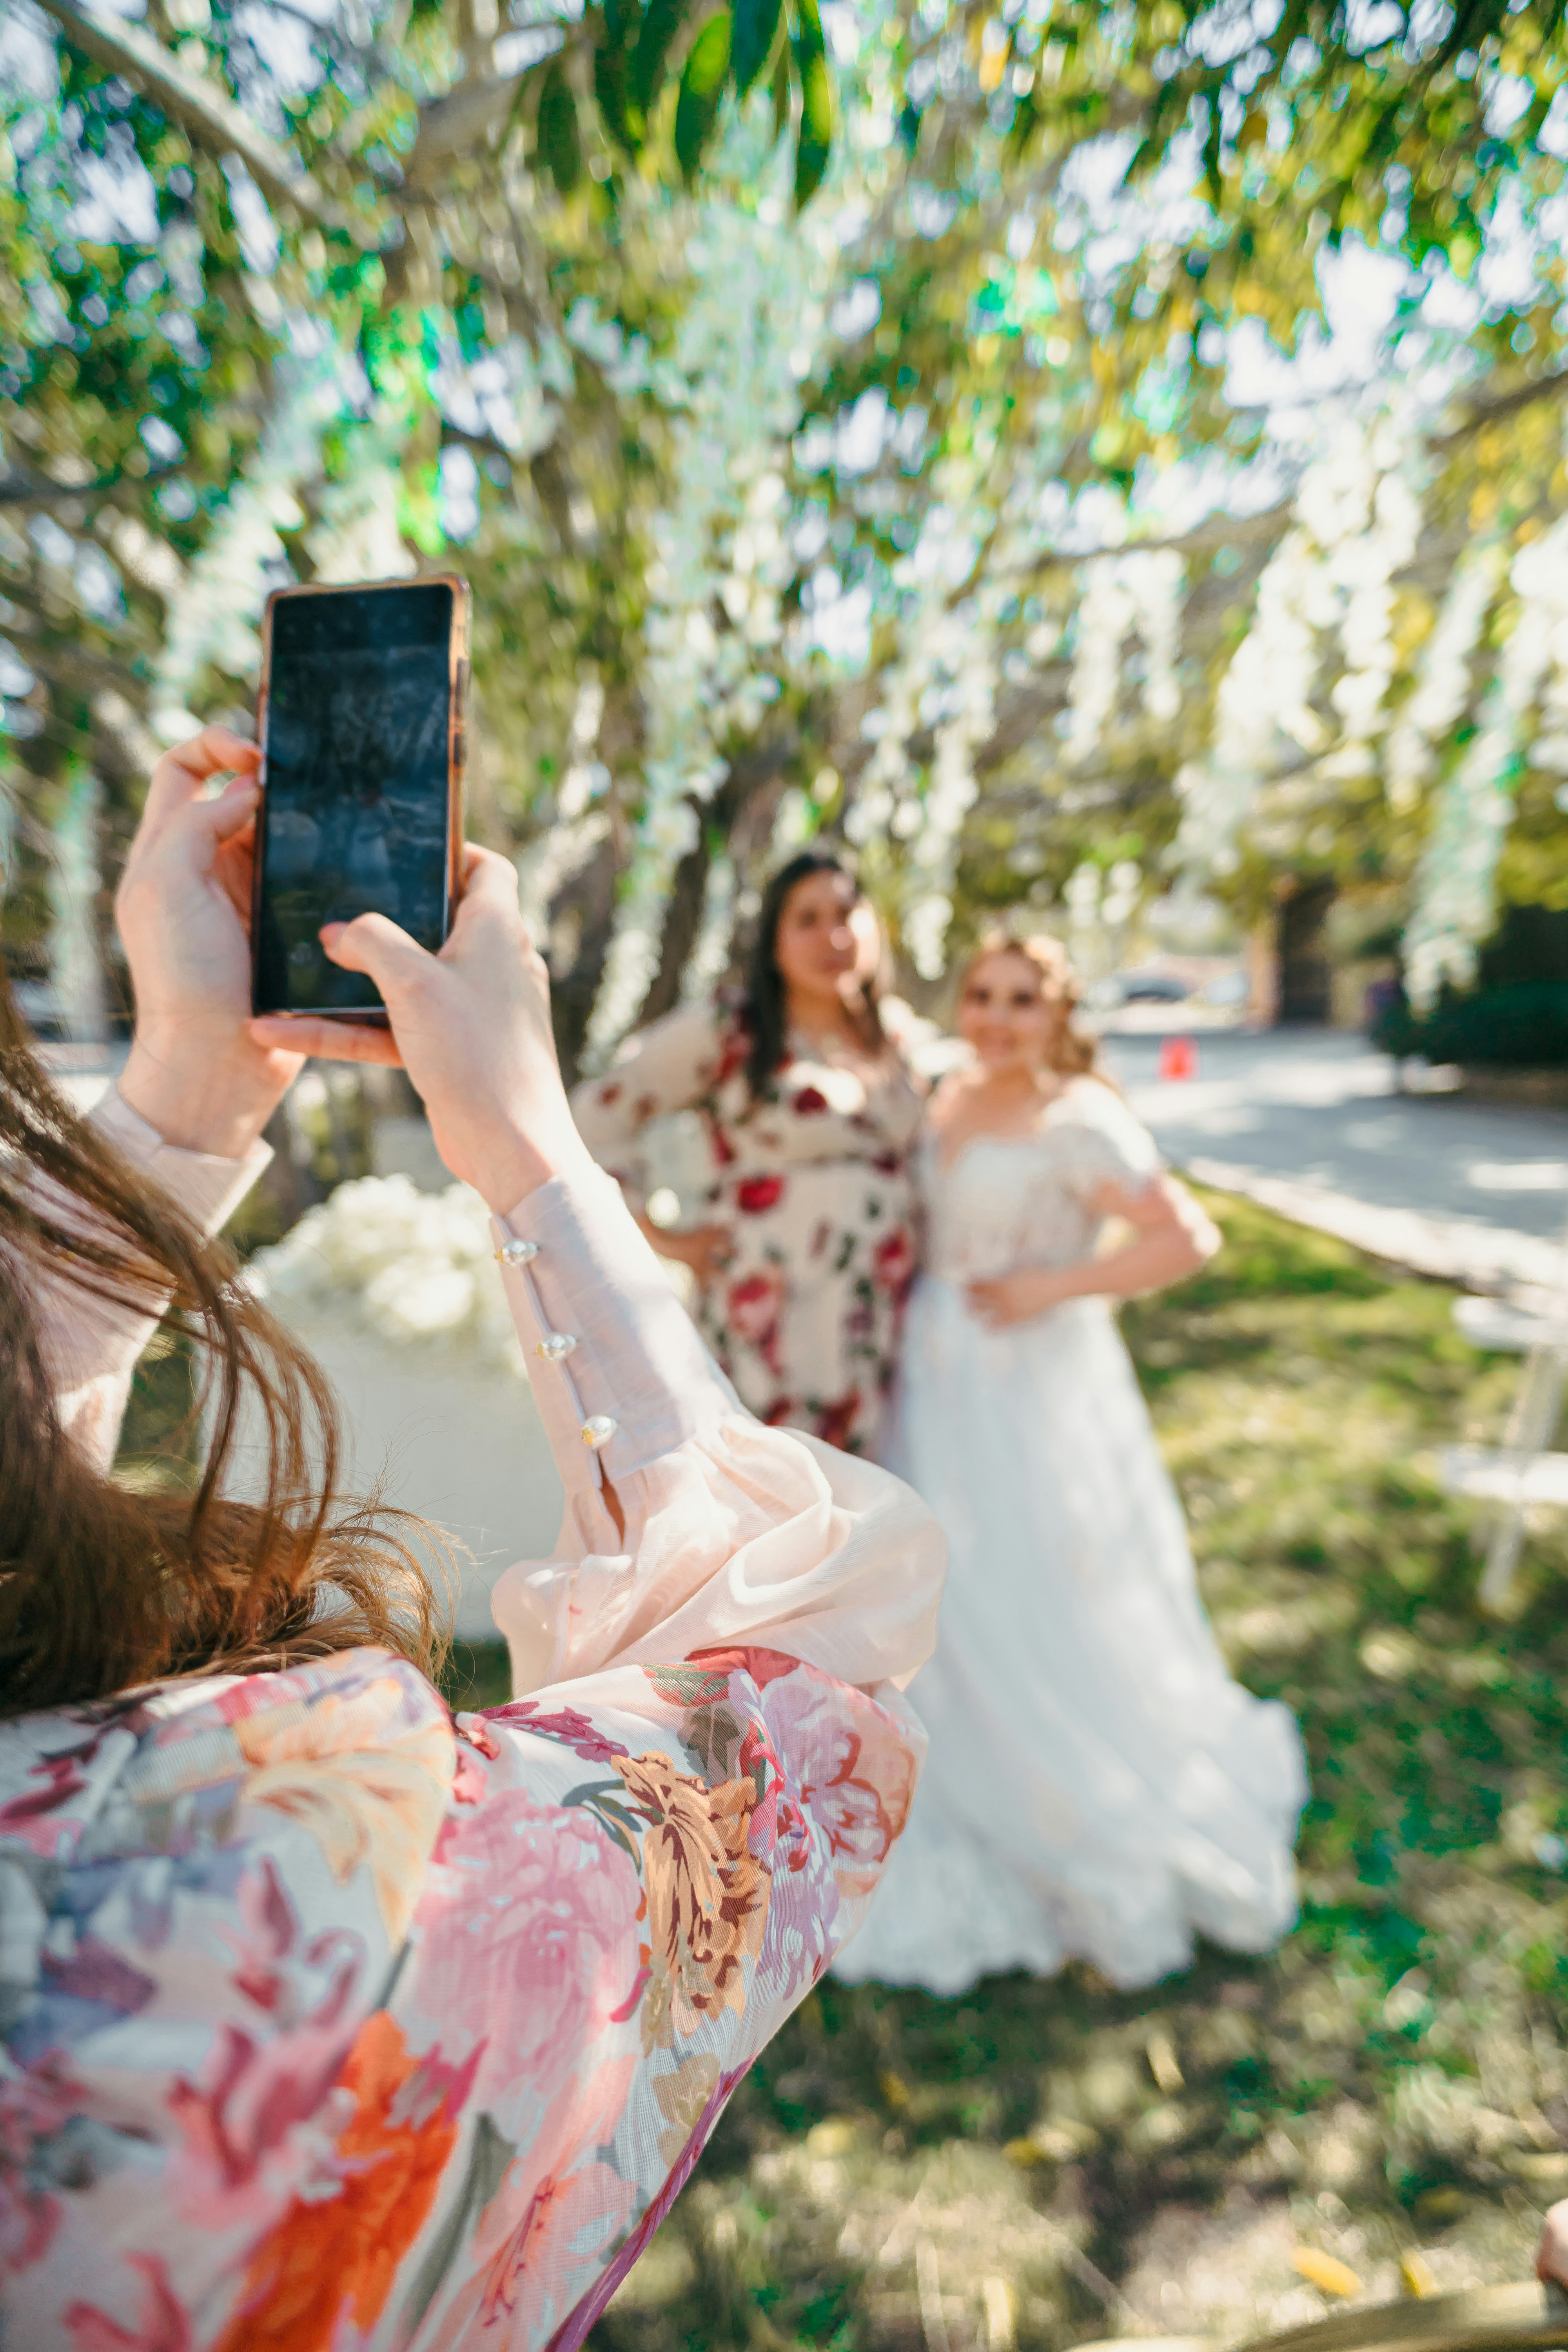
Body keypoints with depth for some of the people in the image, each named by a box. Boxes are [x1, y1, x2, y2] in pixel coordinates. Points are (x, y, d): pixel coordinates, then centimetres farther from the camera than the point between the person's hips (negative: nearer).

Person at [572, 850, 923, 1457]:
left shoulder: (889, 1046, 15)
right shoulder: (726, 1034, -3)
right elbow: (597, 1115, -3)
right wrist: (660, 1240, -4)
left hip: (883, 1321, 6)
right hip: (770, 1328, -5)